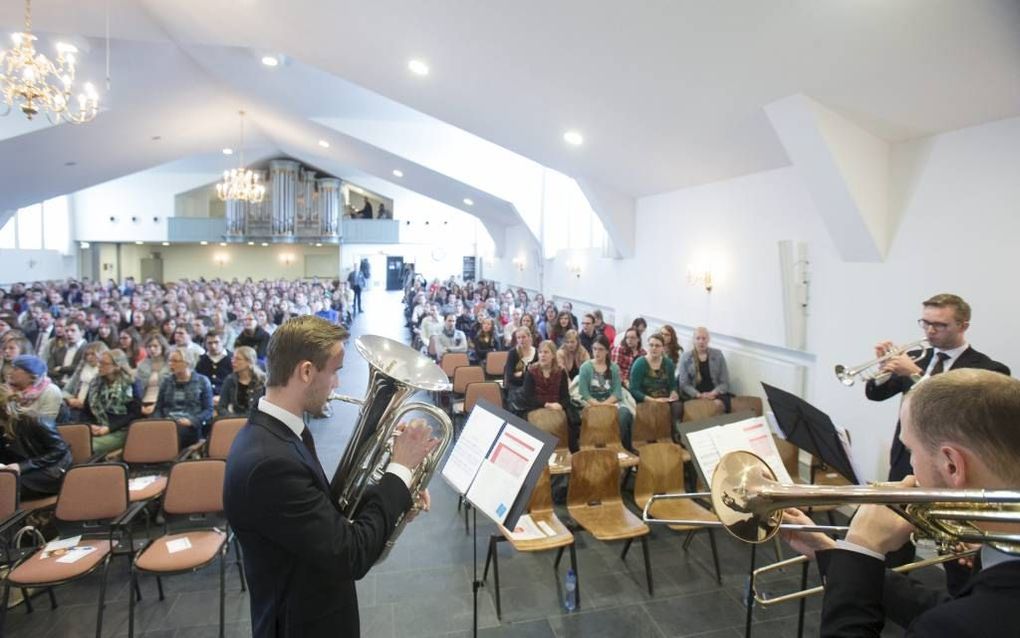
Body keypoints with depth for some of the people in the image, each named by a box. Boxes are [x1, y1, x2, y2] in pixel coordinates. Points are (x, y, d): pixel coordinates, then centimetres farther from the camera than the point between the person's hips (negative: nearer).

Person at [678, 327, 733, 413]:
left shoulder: (718, 355, 8)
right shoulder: (685, 357, 5)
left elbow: (725, 382, 6)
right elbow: (684, 384, 2)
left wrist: (713, 393, -13)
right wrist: (699, 395, -14)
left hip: (716, 394, 1)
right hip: (694, 396, -1)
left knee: (719, 404, -32)